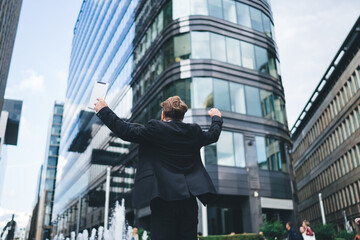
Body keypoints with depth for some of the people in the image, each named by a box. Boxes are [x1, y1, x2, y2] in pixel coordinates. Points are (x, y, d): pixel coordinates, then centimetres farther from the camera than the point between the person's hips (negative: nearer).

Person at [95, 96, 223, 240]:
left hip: (164, 199, -4)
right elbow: (213, 135, 28)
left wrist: (103, 110, 5)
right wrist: (216, 117, 49)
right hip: (189, 200, 5)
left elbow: (125, 131, -6)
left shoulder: (155, 128, -5)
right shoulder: (194, 131, 10)